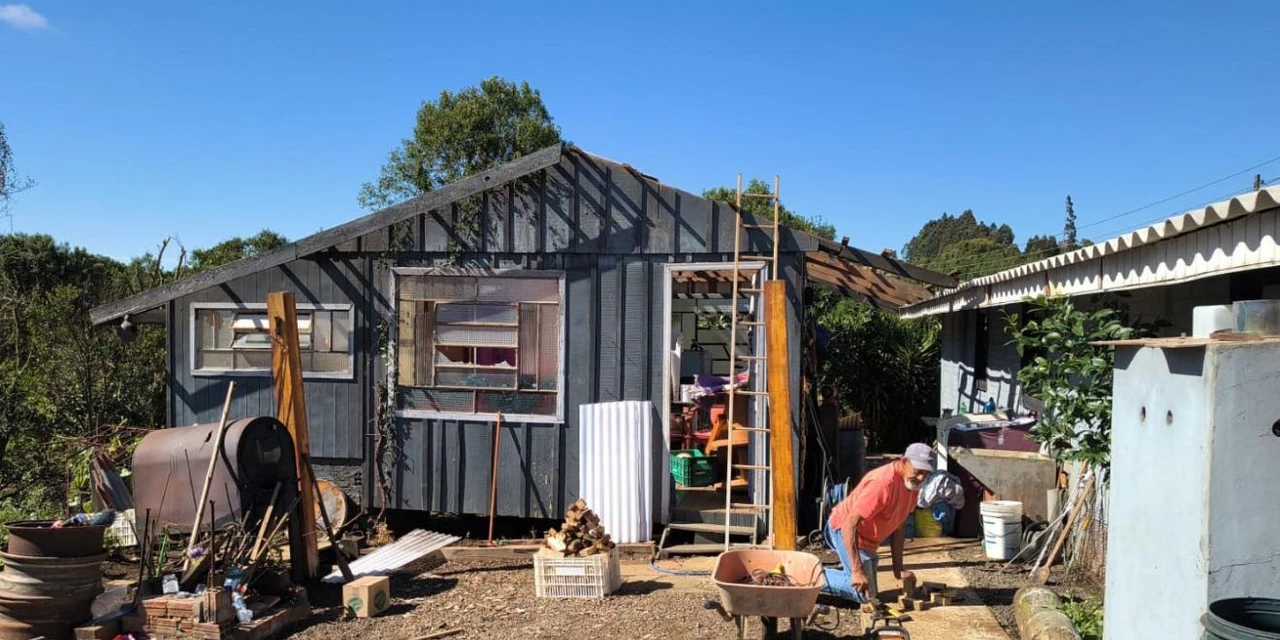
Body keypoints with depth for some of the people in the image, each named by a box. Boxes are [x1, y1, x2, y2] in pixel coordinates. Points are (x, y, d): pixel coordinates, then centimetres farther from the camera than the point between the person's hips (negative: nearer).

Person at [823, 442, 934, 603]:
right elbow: (849, 524, -34)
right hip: (845, 531, -9)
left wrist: (898, 568, 5)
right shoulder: (883, 483, -32)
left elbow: (899, 525, 6)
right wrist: (857, 570, -36)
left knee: (870, 591, 18)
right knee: (864, 593, -17)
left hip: (867, 539, 9)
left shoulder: (912, 482, -4)